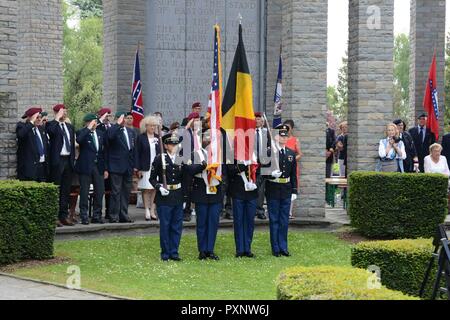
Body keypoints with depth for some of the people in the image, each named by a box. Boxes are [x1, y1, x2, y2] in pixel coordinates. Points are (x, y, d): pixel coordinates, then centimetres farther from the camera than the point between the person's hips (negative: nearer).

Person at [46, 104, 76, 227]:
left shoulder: (70, 126, 16)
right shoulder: (51, 124, -3)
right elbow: (51, 131, -28)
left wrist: (73, 159, 12)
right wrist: (57, 119, -17)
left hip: (68, 160, 6)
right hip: (57, 160, -6)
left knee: (66, 190, 9)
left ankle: (64, 215, 14)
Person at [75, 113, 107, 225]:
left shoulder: (100, 134, 13)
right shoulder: (82, 133, -4)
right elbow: (79, 140, -29)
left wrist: (105, 168, 12)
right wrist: (88, 128, -21)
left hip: (98, 167, 5)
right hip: (85, 167, -5)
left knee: (100, 191, 6)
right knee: (84, 192, -1)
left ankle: (97, 216, 16)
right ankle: (84, 216, 6)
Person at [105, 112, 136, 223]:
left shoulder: (131, 131, 15)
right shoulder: (113, 130, -4)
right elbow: (110, 136, -29)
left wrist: (135, 165, 12)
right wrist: (118, 124, -21)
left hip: (128, 167, 6)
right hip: (116, 166, -6)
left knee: (126, 192, 10)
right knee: (116, 192, -5)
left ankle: (123, 215, 16)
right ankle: (114, 216, -1)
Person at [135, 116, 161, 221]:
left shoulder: (158, 138, 11)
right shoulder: (141, 138, 1)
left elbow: (162, 152, 13)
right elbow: (137, 153, -2)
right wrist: (138, 169, -8)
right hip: (145, 167, -3)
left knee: (154, 189, 2)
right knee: (146, 189, -1)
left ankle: (152, 211, 7)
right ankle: (147, 211, 3)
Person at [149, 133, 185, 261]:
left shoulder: (181, 160, 7)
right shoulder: (159, 159, -3)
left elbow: (184, 178, 13)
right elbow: (152, 178, -1)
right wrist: (159, 187, -16)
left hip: (178, 197, 4)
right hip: (164, 197, -4)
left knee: (177, 226, 6)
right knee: (165, 225, 1)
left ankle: (174, 252, 14)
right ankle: (165, 253, 9)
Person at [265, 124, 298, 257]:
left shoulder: (291, 153, 9)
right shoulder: (269, 152, -7)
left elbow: (294, 174, 11)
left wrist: (294, 191, 6)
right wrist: (271, 174, -24)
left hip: (286, 190, 4)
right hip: (273, 191, -4)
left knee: (284, 221, 9)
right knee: (274, 220, 3)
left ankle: (283, 247, 16)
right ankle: (276, 249, 9)